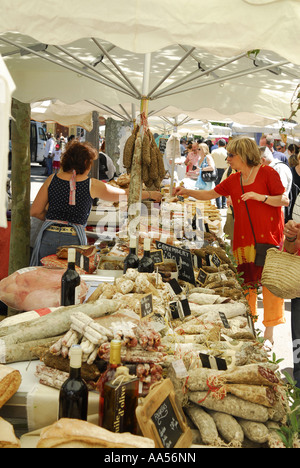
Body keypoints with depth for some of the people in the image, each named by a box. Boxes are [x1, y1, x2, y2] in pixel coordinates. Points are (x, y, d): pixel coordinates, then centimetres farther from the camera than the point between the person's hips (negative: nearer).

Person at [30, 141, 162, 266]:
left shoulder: (52, 179, 5)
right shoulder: (92, 185, 0)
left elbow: (35, 211, 6)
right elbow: (125, 194, 11)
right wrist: (150, 194, 26)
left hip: (48, 237, 2)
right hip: (73, 240, -2)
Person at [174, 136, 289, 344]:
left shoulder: (267, 172, -1)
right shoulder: (233, 181, 16)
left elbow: (285, 200, -4)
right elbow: (210, 194, 19)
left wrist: (260, 197, -16)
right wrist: (187, 192, 9)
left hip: (269, 237, -5)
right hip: (244, 239, 5)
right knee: (246, 282, 3)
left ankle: (269, 331, 2)